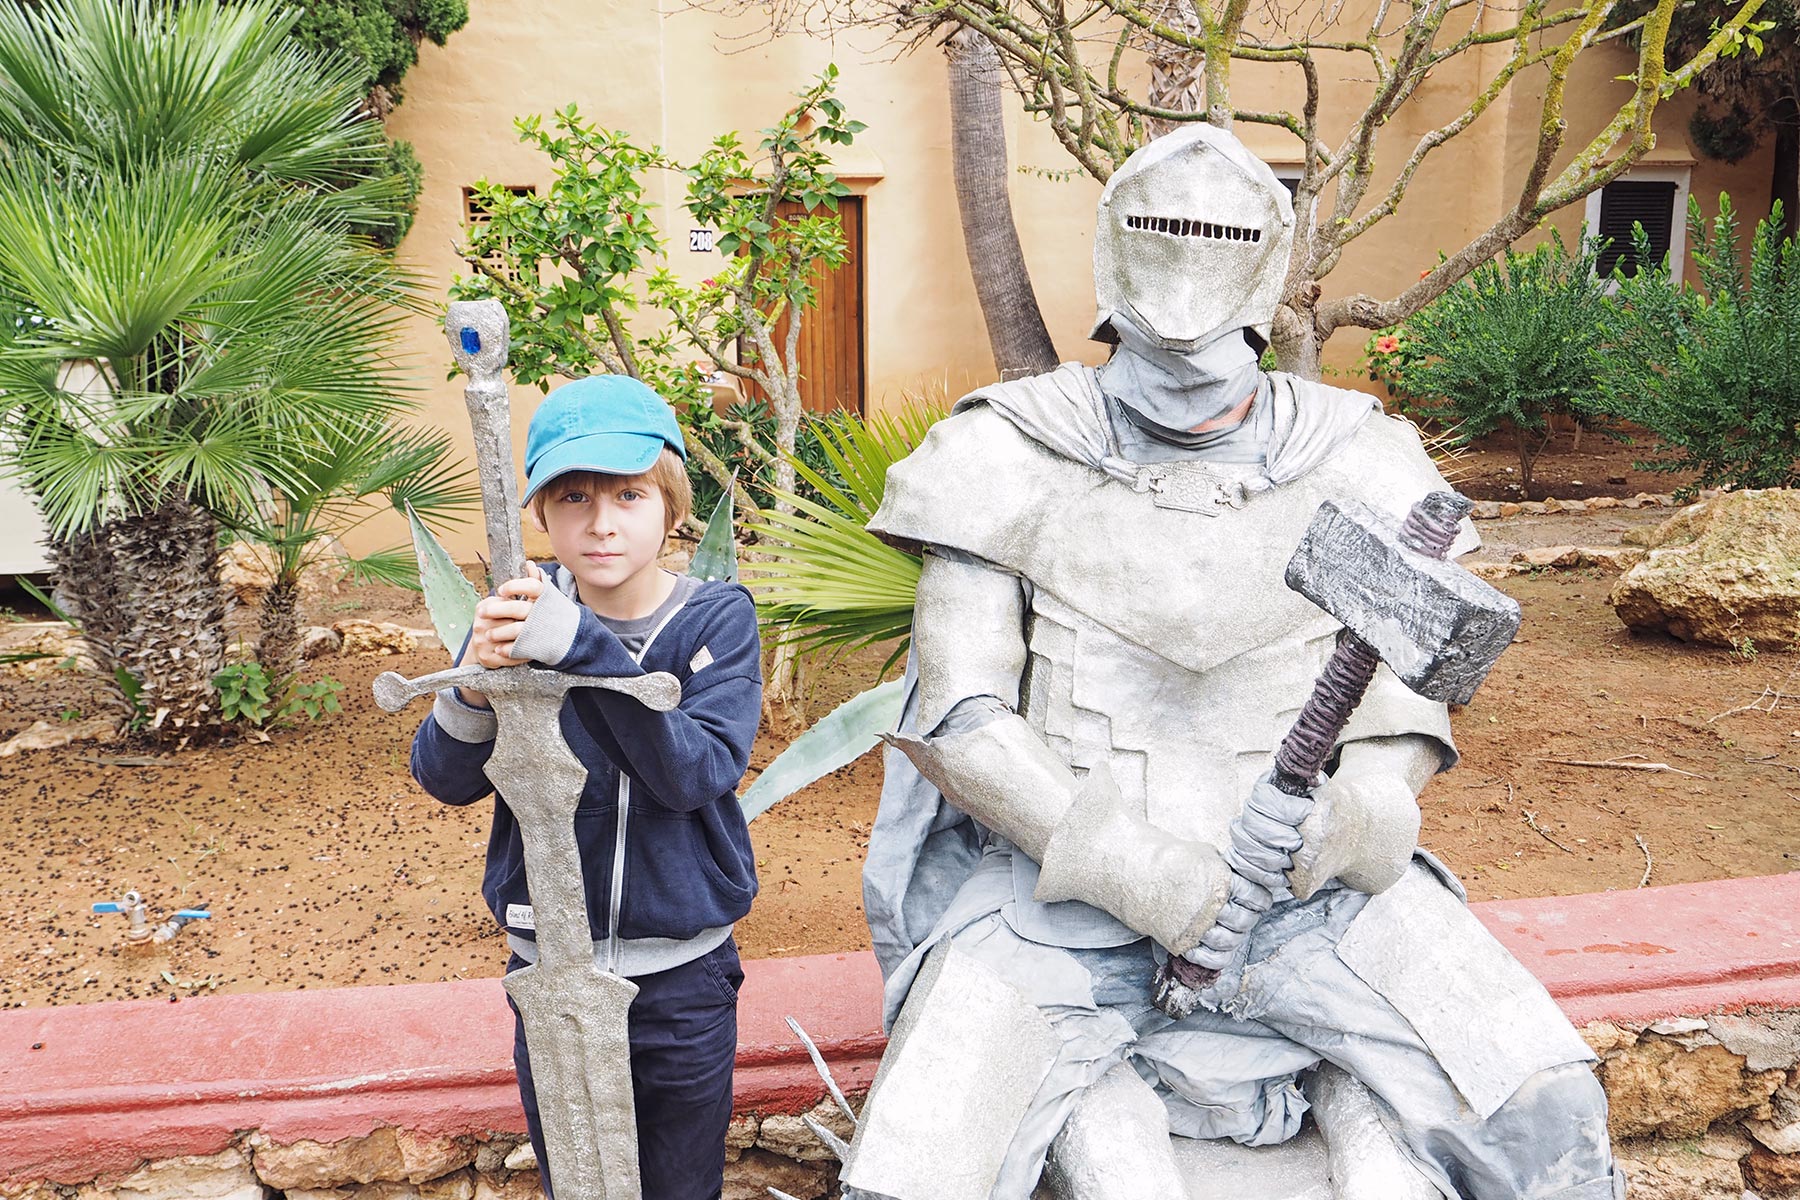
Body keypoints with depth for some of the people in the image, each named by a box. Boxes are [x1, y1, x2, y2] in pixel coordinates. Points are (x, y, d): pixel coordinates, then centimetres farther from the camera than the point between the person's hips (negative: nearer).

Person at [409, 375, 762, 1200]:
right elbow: (445, 779, -11)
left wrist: (583, 647, -36)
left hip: (684, 977, -1)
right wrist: (478, 677, -32)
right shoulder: (526, 608, -8)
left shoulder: (716, 618, -12)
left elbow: (697, 772, -26)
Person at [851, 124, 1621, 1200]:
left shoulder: (1350, 458, 8)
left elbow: (1408, 658, 17)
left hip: (1303, 876, 3)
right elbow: (957, 715, -4)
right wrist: (1119, 857, -16)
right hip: (1062, 881, -2)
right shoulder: (1014, 457, 0)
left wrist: (1381, 771, -7)